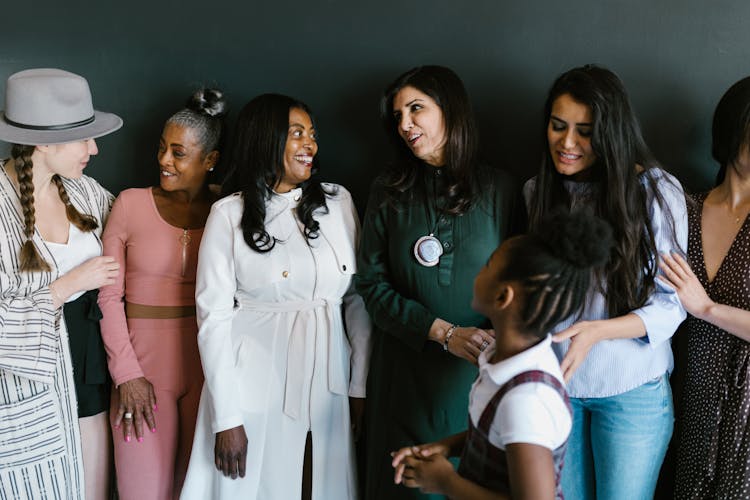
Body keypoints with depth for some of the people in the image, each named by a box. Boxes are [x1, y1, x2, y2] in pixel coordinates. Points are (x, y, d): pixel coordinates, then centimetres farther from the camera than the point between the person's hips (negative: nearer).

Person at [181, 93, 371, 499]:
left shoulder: (337, 202, 5)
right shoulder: (229, 214, -3)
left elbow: (358, 298, 5)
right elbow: (214, 318, -6)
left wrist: (360, 385, 1)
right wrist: (226, 418, -9)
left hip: (328, 388, 3)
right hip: (256, 390, -2)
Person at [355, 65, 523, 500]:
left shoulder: (499, 189, 0)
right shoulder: (390, 191, 3)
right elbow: (372, 282, -3)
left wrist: (501, 335, -18)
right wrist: (445, 333, -14)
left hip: (480, 369, -1)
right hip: (406, 370, 1)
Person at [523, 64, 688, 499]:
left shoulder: (657, 191, -11)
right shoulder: (539, 192, 2)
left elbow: (671, 304, -11)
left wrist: (597, 331, -25)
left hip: (631, 390, -3)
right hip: (554, 380, 3)